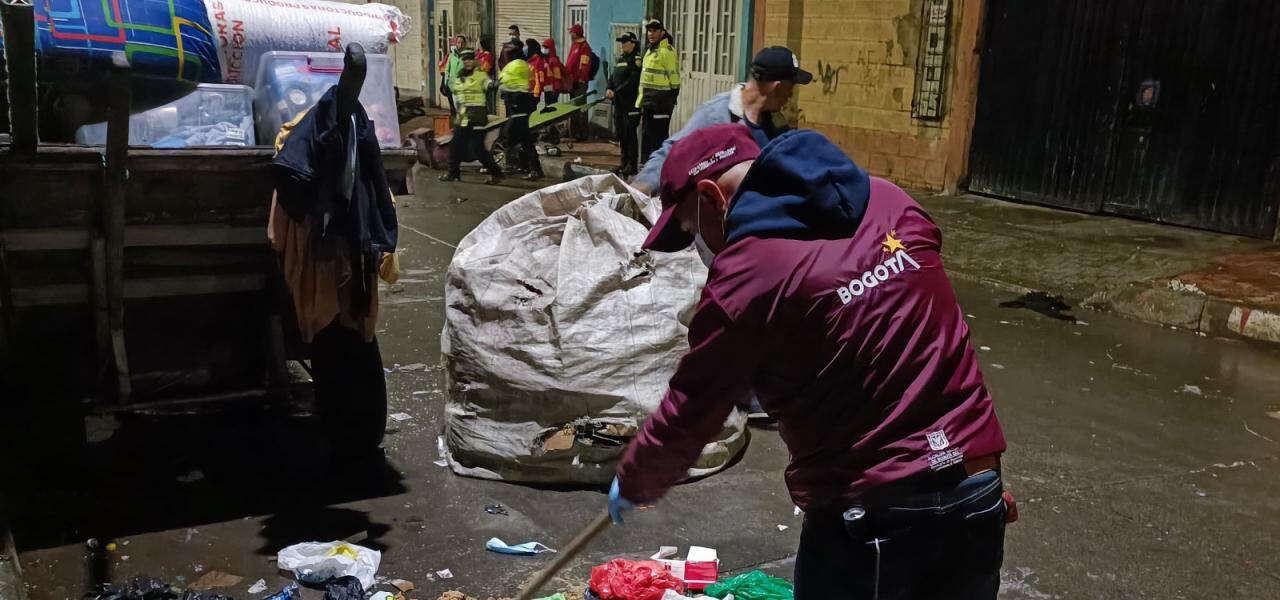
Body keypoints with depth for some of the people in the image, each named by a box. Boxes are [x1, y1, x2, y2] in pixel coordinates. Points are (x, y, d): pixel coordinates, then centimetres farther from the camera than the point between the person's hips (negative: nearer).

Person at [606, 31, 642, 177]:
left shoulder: (636, 60, -9)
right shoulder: (619, 59, 17)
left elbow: (632, 81, -18)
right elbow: (613, 77, 16)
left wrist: (617, 92, -19)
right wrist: (609, 89, -3)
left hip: (631, 103, -8)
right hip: (619, 102, 8)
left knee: (630, 133, -6)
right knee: (620, 133, 12)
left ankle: (632, 165, -1)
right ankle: (625, 162, 22)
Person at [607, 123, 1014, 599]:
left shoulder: (749, 272, -14)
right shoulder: (889, 202, 4)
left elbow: (687, 417, -5)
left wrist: (632, 484, 14)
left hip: (870, 517, -6)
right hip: (978, 494, 7)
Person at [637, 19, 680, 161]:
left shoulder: (667, 51, -12)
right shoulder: (650, 50, 18)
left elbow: (674, 78, -16)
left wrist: (671, 100, -18)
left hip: (661, 100, -10)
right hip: (648, 100, 10)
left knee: (659, 136, -8)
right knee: (647, 135, 14)